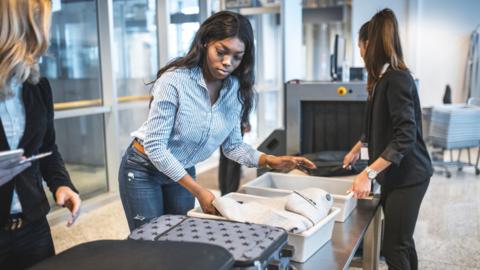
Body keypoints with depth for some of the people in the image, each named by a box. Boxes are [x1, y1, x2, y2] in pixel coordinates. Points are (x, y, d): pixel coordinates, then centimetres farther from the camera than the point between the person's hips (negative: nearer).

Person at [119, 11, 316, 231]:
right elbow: (154, 146, -25)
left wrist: (271, 161, -15)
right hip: (144, 170, -5)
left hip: (183, 173, 5)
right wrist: (199, 191, -26)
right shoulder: (174, 81, -26)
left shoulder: (235, 90, -9)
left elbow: (232, 145, 0)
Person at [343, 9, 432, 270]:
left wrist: (369, 173, -30)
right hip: (394, 173, 9)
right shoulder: (384, 78, 12)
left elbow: (405, 136, -25)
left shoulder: (397, 79, -18)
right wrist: (358, 148, 35)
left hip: (407, 175, -9)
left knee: (394, 247, -3)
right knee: (401, 241, 17)